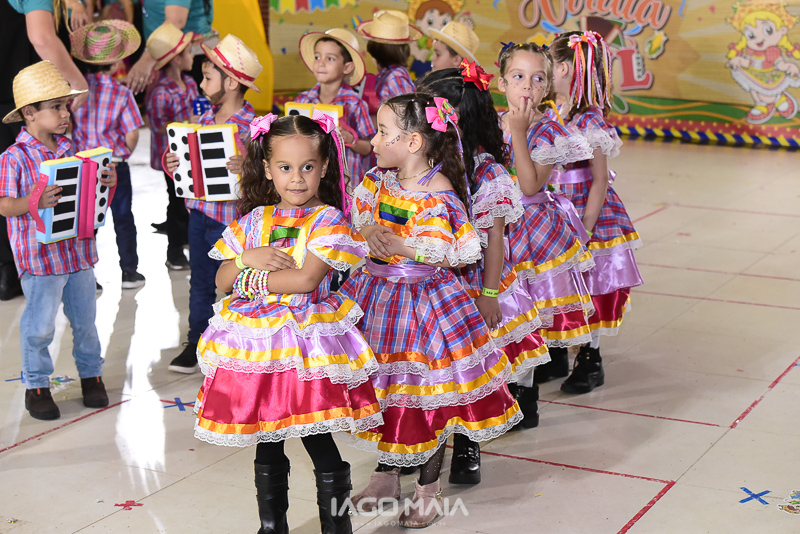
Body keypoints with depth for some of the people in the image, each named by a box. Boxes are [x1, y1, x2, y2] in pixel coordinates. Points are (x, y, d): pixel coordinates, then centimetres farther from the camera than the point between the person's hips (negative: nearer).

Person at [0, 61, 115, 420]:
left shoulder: (68, 150, 6)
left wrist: (106, 183, -6)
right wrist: (33, 202, -33)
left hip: (79, 251, 6)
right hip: (40, 256, -6)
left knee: (85, 318, 16)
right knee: (40, 325, 3)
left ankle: (91, 374, 33)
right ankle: (36, 386, 19)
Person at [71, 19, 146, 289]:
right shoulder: (121, 93, -13)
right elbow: (132, 134, -12)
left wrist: (79, 151, 13)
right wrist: (124, 153, 7)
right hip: (115, 165, -2)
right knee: (123, 218, 12)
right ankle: (129, 271, 17)